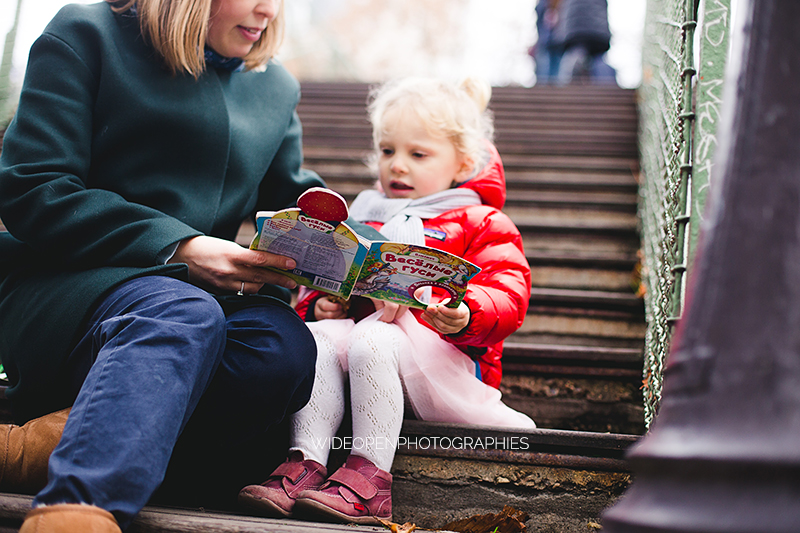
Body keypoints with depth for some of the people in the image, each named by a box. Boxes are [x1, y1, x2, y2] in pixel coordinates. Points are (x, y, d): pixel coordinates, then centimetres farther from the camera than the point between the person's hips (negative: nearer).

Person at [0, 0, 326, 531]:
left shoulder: (279, 88, 21)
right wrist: (176, 249, -17)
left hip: (215, 295, 4)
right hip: (65, 283, -4)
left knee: (285, 346, -32)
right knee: (181, 318, -39)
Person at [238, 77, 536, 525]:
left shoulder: (481, 223, 9)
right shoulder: (365, 218, 26)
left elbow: (508, 296, -6)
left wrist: (466, 316, -27)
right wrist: (321, 305, 5)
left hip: (446, 352, -5)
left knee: (374, 340, -33)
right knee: (316, 337, -23)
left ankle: (369, 474, -33)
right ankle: (307, 460, -29)